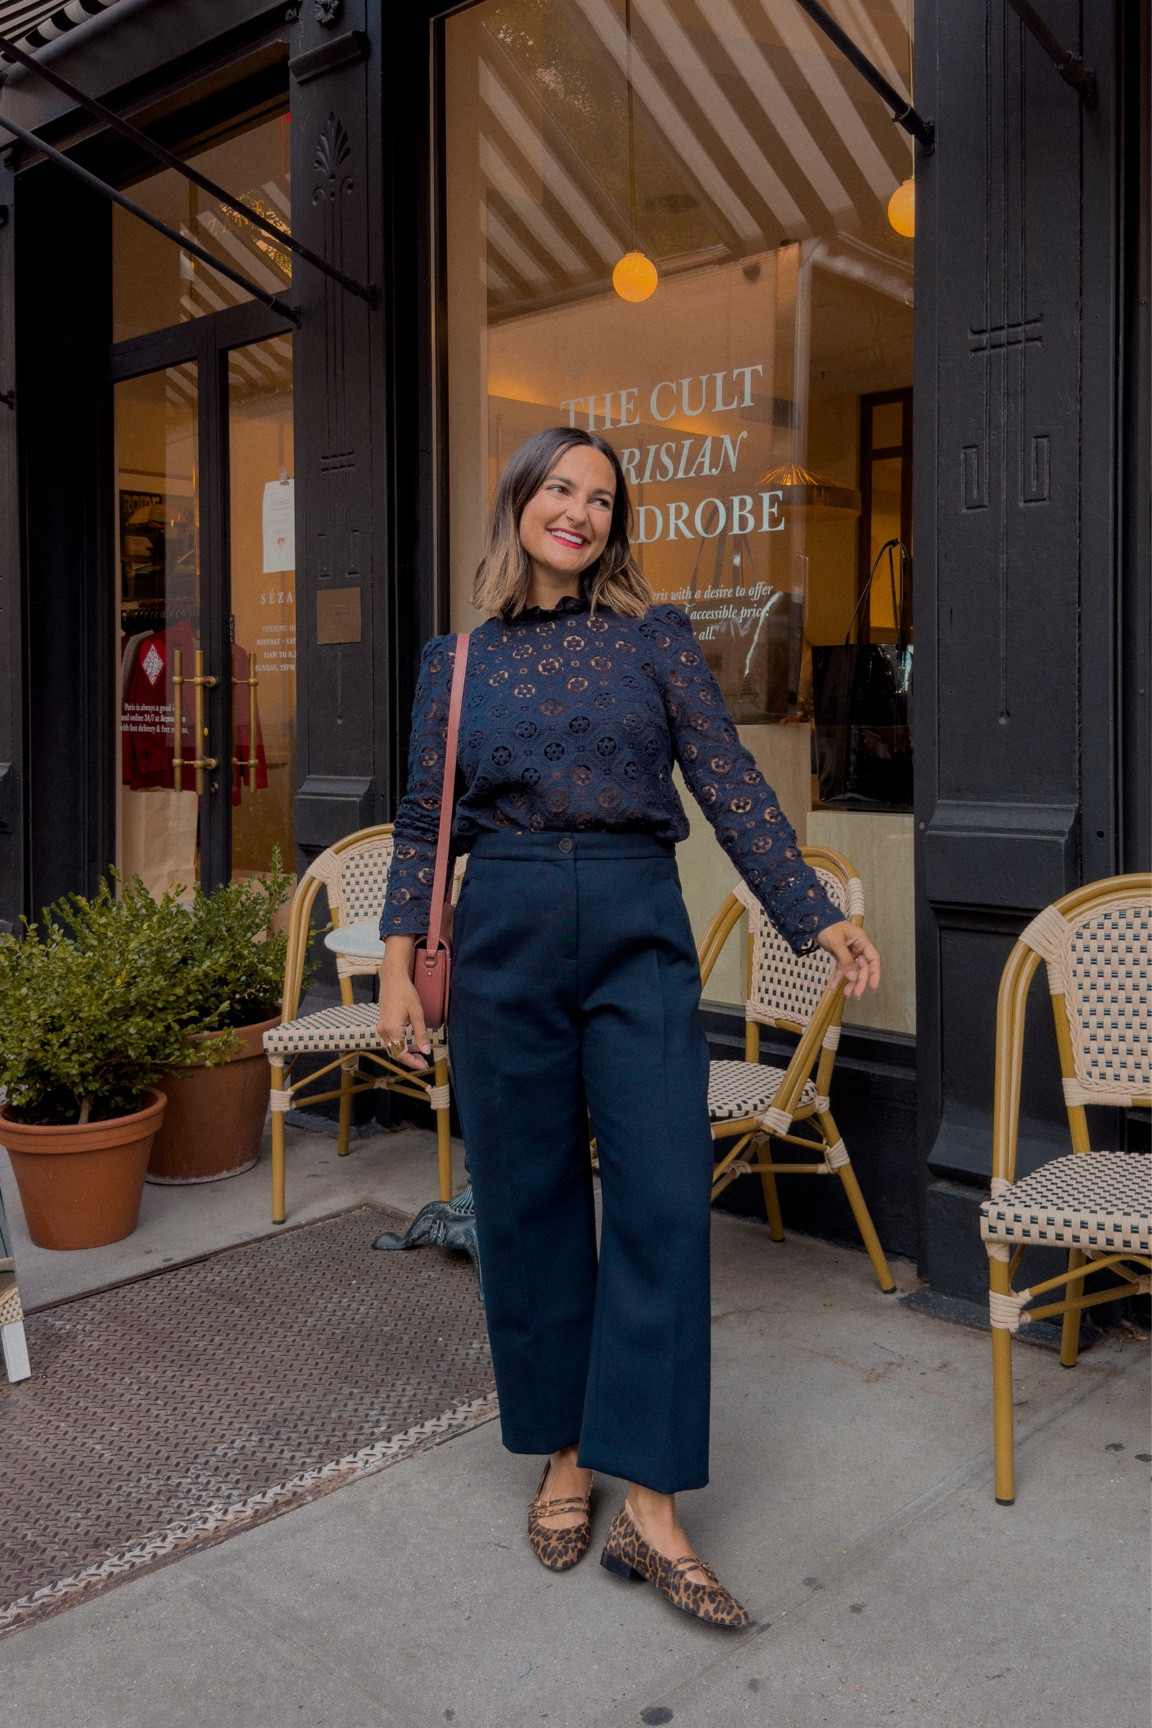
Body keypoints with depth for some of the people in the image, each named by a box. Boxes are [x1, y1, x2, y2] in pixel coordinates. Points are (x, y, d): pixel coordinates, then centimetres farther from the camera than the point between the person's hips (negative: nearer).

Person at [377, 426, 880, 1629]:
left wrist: (818, 919, -4)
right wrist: (398, 966, 0)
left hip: (638, 932, -1)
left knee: (663, 1199, -7)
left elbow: (731, 786, 2)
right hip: (505, 936, 1)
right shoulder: (455, 660, 9)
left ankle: (648, 1507, 3)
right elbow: (421, 823, 9)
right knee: (529, 1200, 7)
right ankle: (563, 1454, 25)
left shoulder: (655, 636, 6)